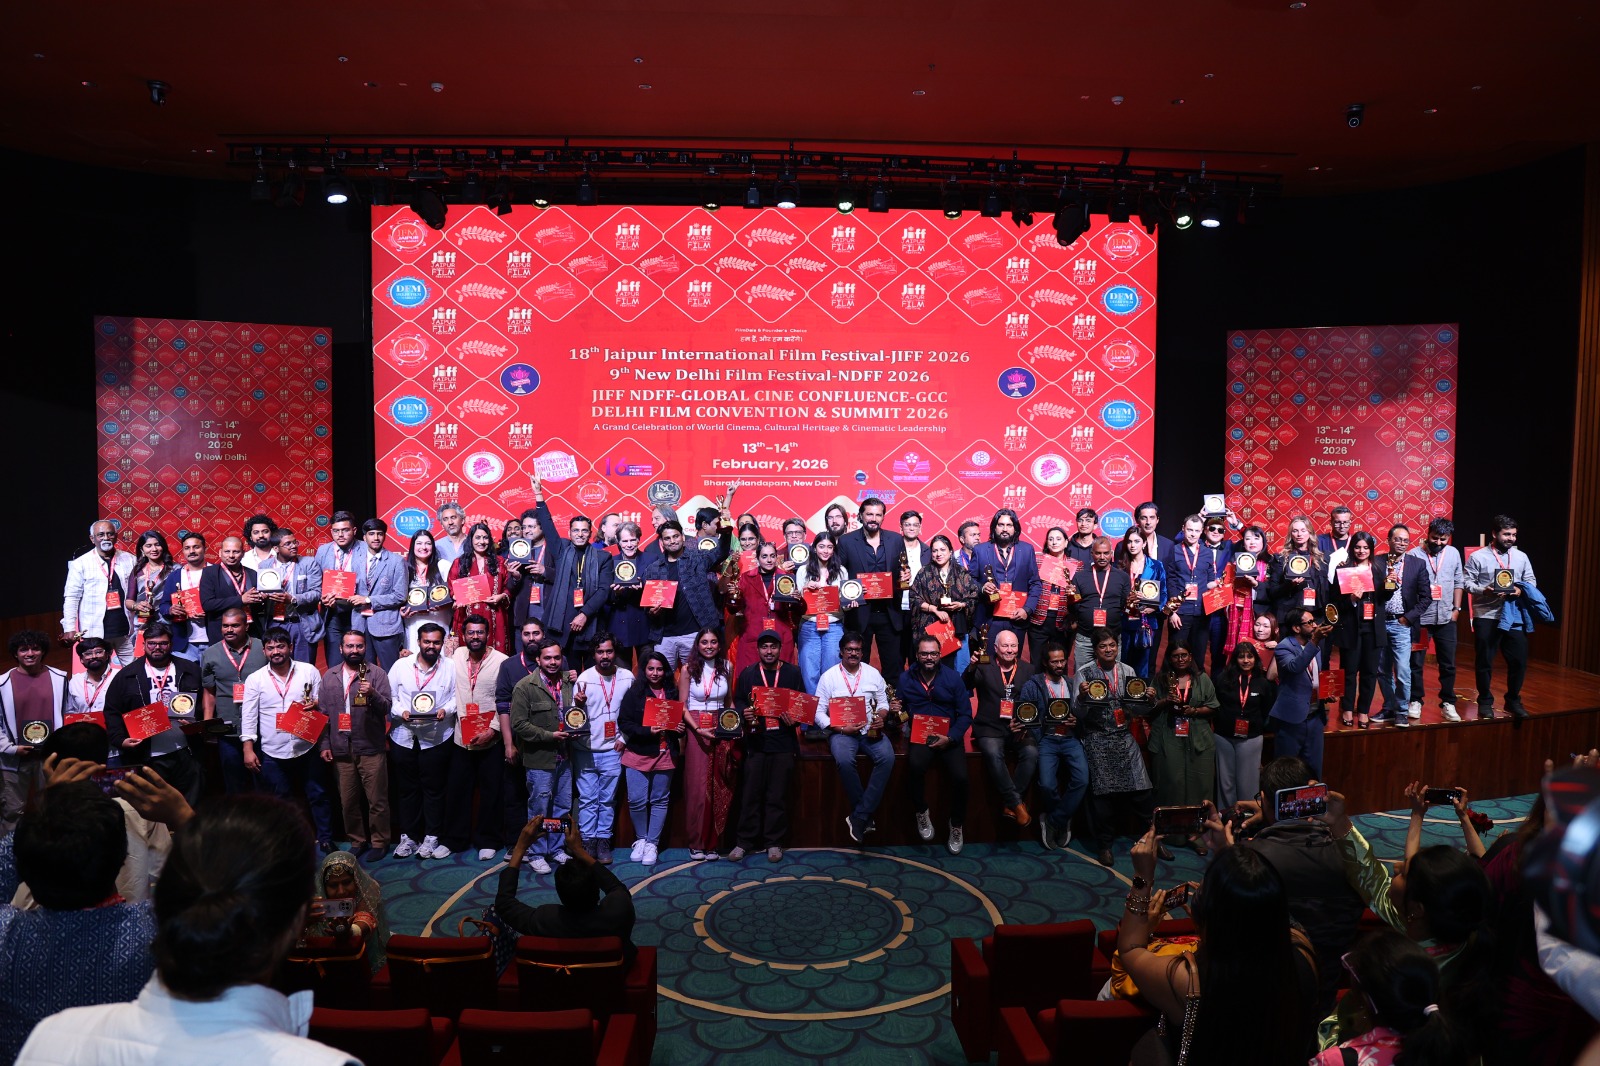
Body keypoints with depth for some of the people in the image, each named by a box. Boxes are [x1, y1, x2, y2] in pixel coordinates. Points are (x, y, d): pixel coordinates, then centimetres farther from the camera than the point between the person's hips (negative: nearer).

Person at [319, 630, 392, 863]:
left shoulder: (376, 673, 0)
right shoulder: (329, 676, 10)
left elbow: (387, 706, -7)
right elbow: (322, 712, 12)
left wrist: (373, 694, -26)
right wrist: (325, 744, 8)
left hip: (371, 748, -3)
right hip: (341, 749, 3)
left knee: (377, 799, 0)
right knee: (348, 801, 11)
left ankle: (379, 842, 12)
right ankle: (357, 841, 25)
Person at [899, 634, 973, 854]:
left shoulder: (953, 677, 4)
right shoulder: (905, 679, 7)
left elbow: (965, 715, 2)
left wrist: (950, 738, -12)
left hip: (949, 736, 0)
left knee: (960, 777, -24)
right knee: (914, 766, -33)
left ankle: (957, 826, 6)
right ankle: (921, 813, -4)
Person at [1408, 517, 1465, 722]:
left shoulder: (1453, 553, 5)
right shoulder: (1414, 555, -8)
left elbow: (1459, 581, 11)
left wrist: (1457, 608, 7)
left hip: (1446, 618, 3)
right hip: (1420, 618, -3)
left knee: (1448, 664, 9)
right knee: (1416, 662, 6)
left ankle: (1448, 703, 20)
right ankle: (1415, 701, 19)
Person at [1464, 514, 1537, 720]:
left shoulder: (1521, 556, 9)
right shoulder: (1478, 557, -1)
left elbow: (1531, 581, 11)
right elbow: (1467, 582, -2)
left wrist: (1521, 590, -9)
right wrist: (1483, 590, -20)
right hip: (1486, 616, -3)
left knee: (1519, 660, 5)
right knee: (1484, 662, 5)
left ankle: (1513, 700, 24)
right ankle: (1485, 702, 18)